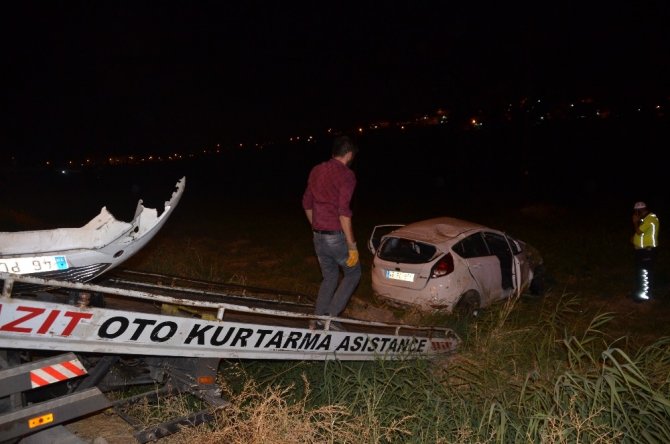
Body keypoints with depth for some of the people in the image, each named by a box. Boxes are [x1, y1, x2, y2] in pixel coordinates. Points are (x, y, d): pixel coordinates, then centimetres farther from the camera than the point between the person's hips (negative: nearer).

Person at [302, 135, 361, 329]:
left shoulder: (316, 171, 9)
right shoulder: (346, 174, -14)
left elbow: (307, 204, 15)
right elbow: (343, 212, -21)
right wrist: (352, 246, -17)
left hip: (318, 237, 7)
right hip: (336, 236, -7)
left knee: (329, 277, 21)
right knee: (353, 273, 14)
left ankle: (317, 320, 20)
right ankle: (330, 317, 6)